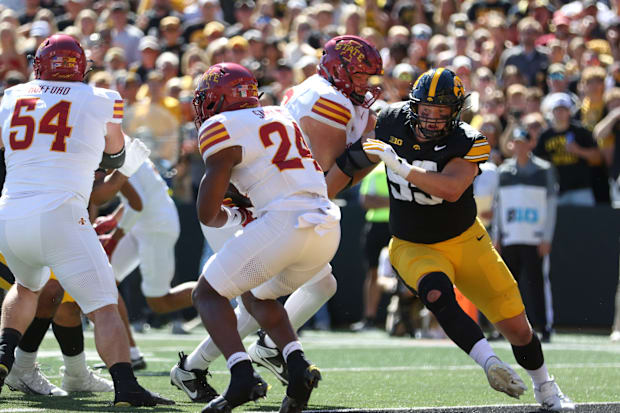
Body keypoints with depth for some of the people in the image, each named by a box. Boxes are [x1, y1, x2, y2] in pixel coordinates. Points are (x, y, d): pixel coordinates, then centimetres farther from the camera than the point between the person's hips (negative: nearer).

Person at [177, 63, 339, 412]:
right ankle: (298, 366, 6)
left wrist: (233, 217, 20)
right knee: (257, 295, 28)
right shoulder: (281, 117, 22)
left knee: (207, 294, 8)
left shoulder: (223, 130, -1)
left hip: (284, 223, -7)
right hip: (329, 229, 7)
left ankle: (243, 375, -14)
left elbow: (207, 214, -1)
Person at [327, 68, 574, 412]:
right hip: (413, 248, 1)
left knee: (516, 327, 1)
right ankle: (489, 363, -40)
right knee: (437, 293, -36)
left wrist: (399, 166, -45)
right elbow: (353, 162, 5)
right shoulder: (392, 123, -11)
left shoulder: (467, 143, -20)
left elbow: (452, 189, -39)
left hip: (465, 241, -1)